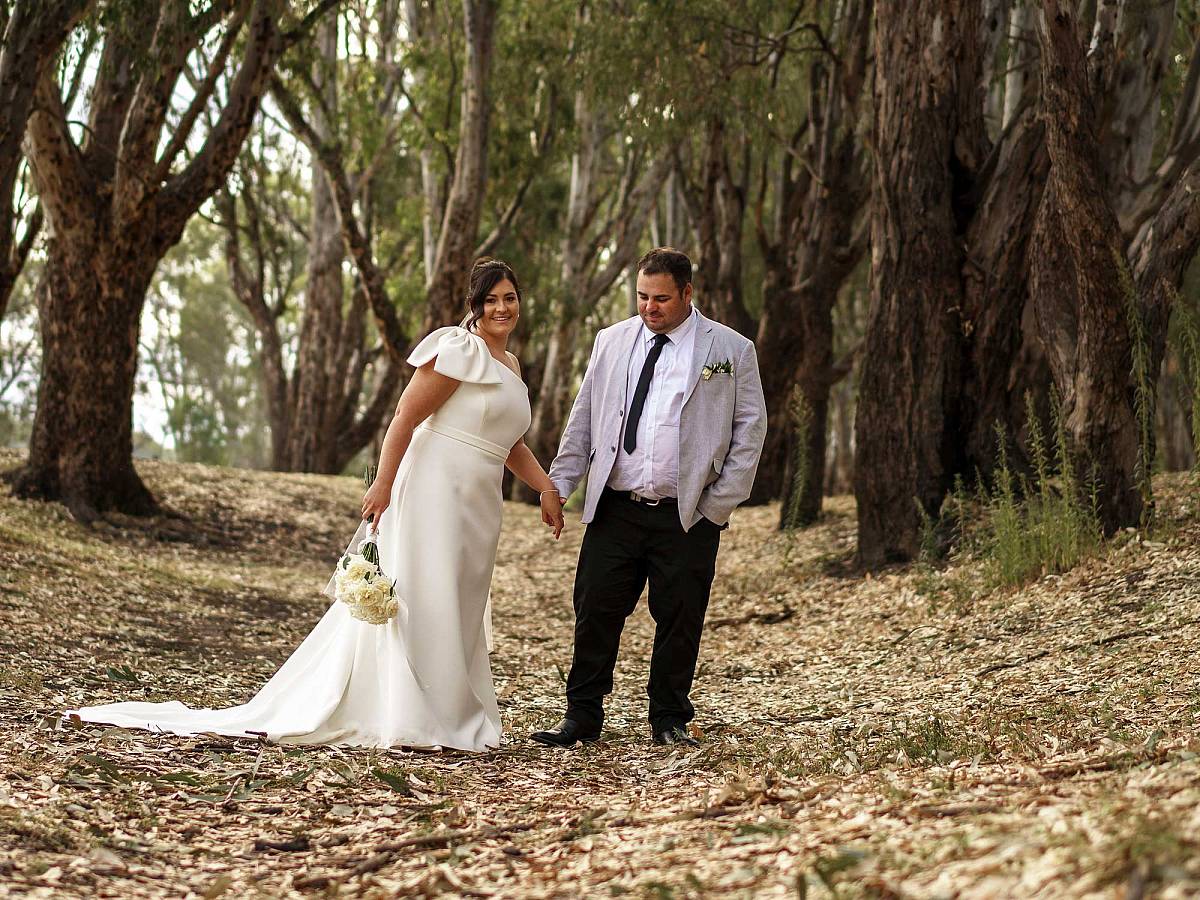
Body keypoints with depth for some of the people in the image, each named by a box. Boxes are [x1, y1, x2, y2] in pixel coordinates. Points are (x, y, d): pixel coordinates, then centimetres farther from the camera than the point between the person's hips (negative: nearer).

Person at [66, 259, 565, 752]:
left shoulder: (510, 366, 17)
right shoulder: (459, 350, -9)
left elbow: (512, 446, 24)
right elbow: (405, 418, -13)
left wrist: (547, 488, 10)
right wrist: (383, 485, -19)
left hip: (477, 509, 9)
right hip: (433, 494, -9)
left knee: (458, 614, 11)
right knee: (421, 600, -8)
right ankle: (405, 720, -4)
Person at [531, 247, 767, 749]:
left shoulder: (731, 350, 2)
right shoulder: (611, 342, 11)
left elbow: (750, 429, 2)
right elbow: (582, 421, 15)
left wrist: (720, 503, -4)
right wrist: (559, 484, 6)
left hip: (687, 516, -2)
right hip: (614, 511, 2)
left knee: (680, 622, 3)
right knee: (595, 614, 1)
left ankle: (669, 720, 17)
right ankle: (581, 717, 11)